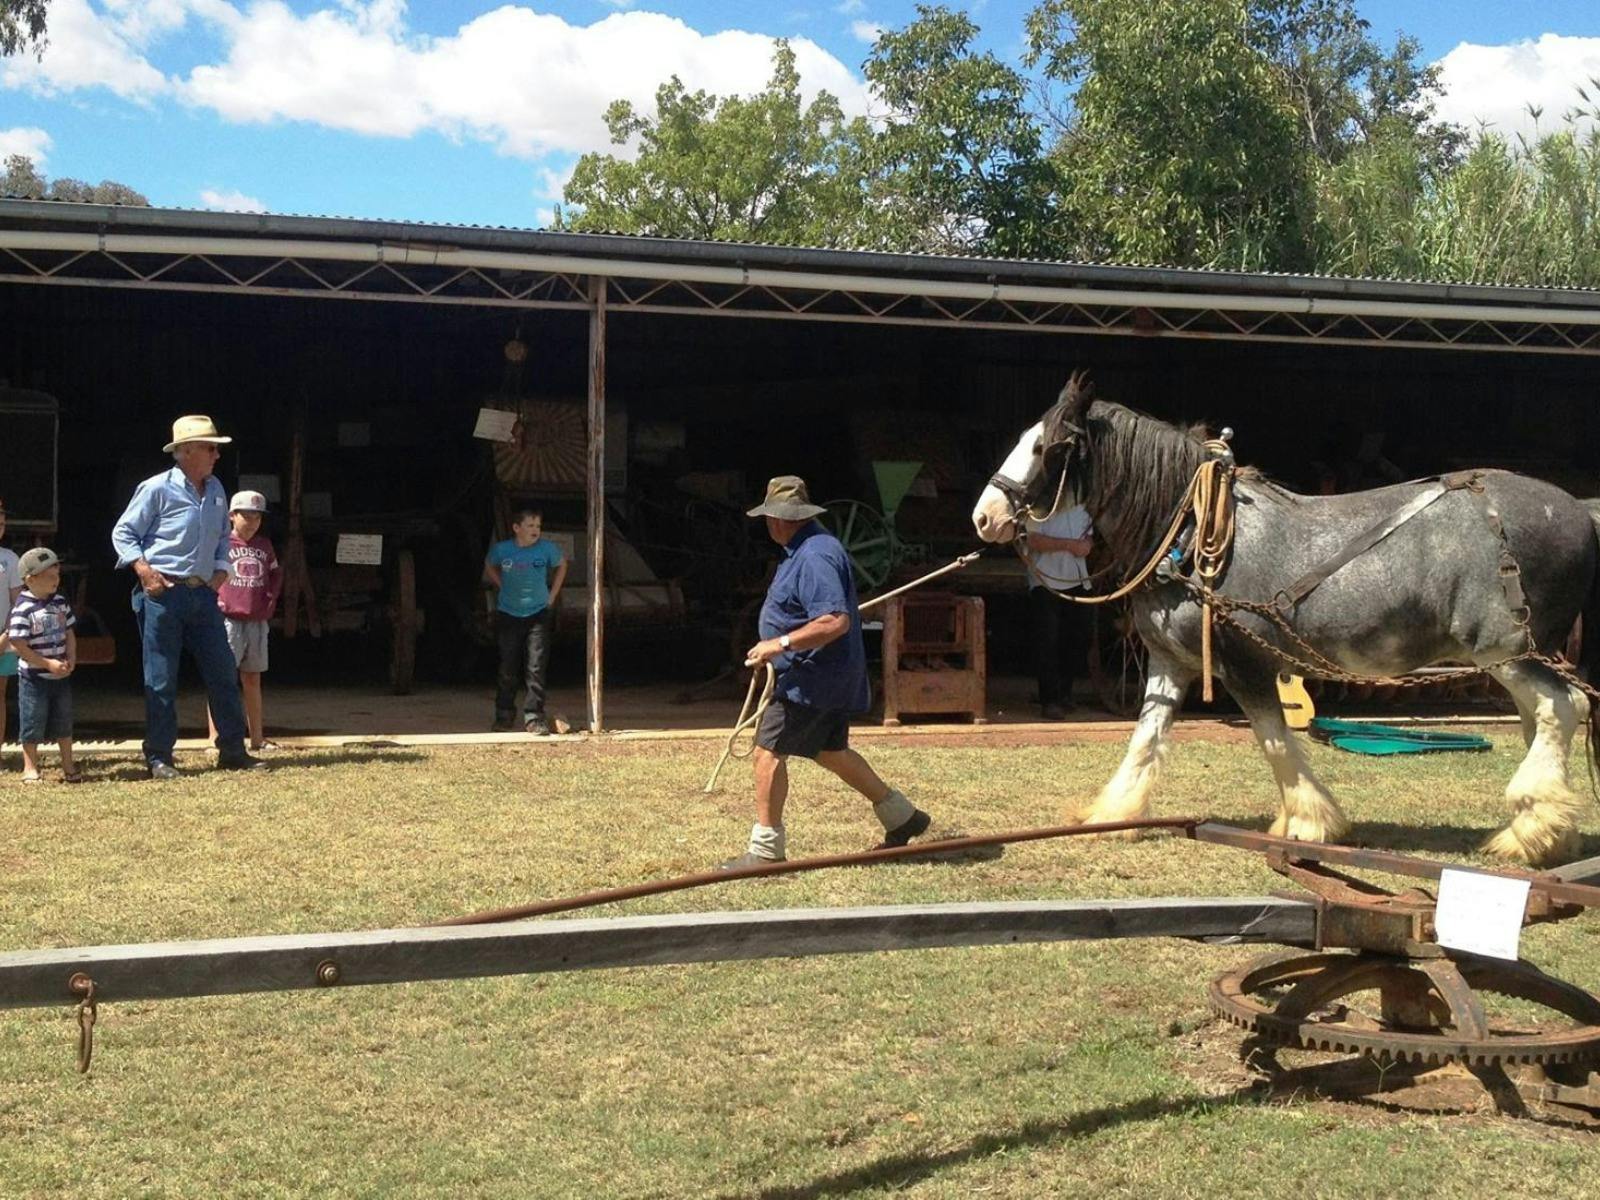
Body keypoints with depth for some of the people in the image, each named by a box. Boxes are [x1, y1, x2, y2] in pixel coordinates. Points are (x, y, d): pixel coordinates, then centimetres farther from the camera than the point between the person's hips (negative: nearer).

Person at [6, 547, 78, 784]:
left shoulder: (60, 603, 3)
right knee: (32, 724, 3)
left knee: (64, 721, 13)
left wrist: (71, 660, -5)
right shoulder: (22, 610, -17)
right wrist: (48, 664, -20)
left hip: (61, 676, 6)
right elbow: (20, 646, -19)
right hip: (34, 678, -6)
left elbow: (69, 634, 10)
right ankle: (30, 767, 16)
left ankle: (68, 765, 24)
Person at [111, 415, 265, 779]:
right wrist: (142, 568, -14)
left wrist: (221, 568, 9)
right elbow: (122, 533, -2)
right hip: (163, 594, -6)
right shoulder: (157, 488, -7)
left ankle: (233, 751, 13)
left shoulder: (216, 490, 12)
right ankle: (159, 758, 7)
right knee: (161, 680, 0)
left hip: (203, 594, 6)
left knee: (223, 673, 6)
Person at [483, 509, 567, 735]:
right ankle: (504, 714, 20)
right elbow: (489, 567, 14)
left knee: (536, 667, -7)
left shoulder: (547, 548, -9)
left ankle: (534, 716, -3)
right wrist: (503, 588, 6)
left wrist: (552, 595, 7)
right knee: (507, 668, 6)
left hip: (538, 614, -1)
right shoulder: (501, 549, -9)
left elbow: (561, 565, 11)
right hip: (508, 614, 1)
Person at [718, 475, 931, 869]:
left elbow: (836, 621, -31)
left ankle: (765, 848, -1)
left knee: (769, 751, -7)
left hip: (814, 677, -11)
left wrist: (781, 643, -29)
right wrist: (782, 647, 29)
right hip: (829, 677, 11)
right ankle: (901, 817, 30)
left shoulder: (813, 557, -22)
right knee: (831, 751, 21)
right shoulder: (811, 547, 12)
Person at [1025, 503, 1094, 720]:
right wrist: (1070, 544, -18)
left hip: (1076, 580, 6)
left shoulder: (1079, 507, 14)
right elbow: (1034, 540, -15)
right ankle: (1050, 700, -3)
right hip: (1045, 582, -6)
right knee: (1047, 642, -7)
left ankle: (1063, 693, 25)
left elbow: (1089, 537, 19)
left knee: (1079, 640, 9)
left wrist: (1087, 544, -6)